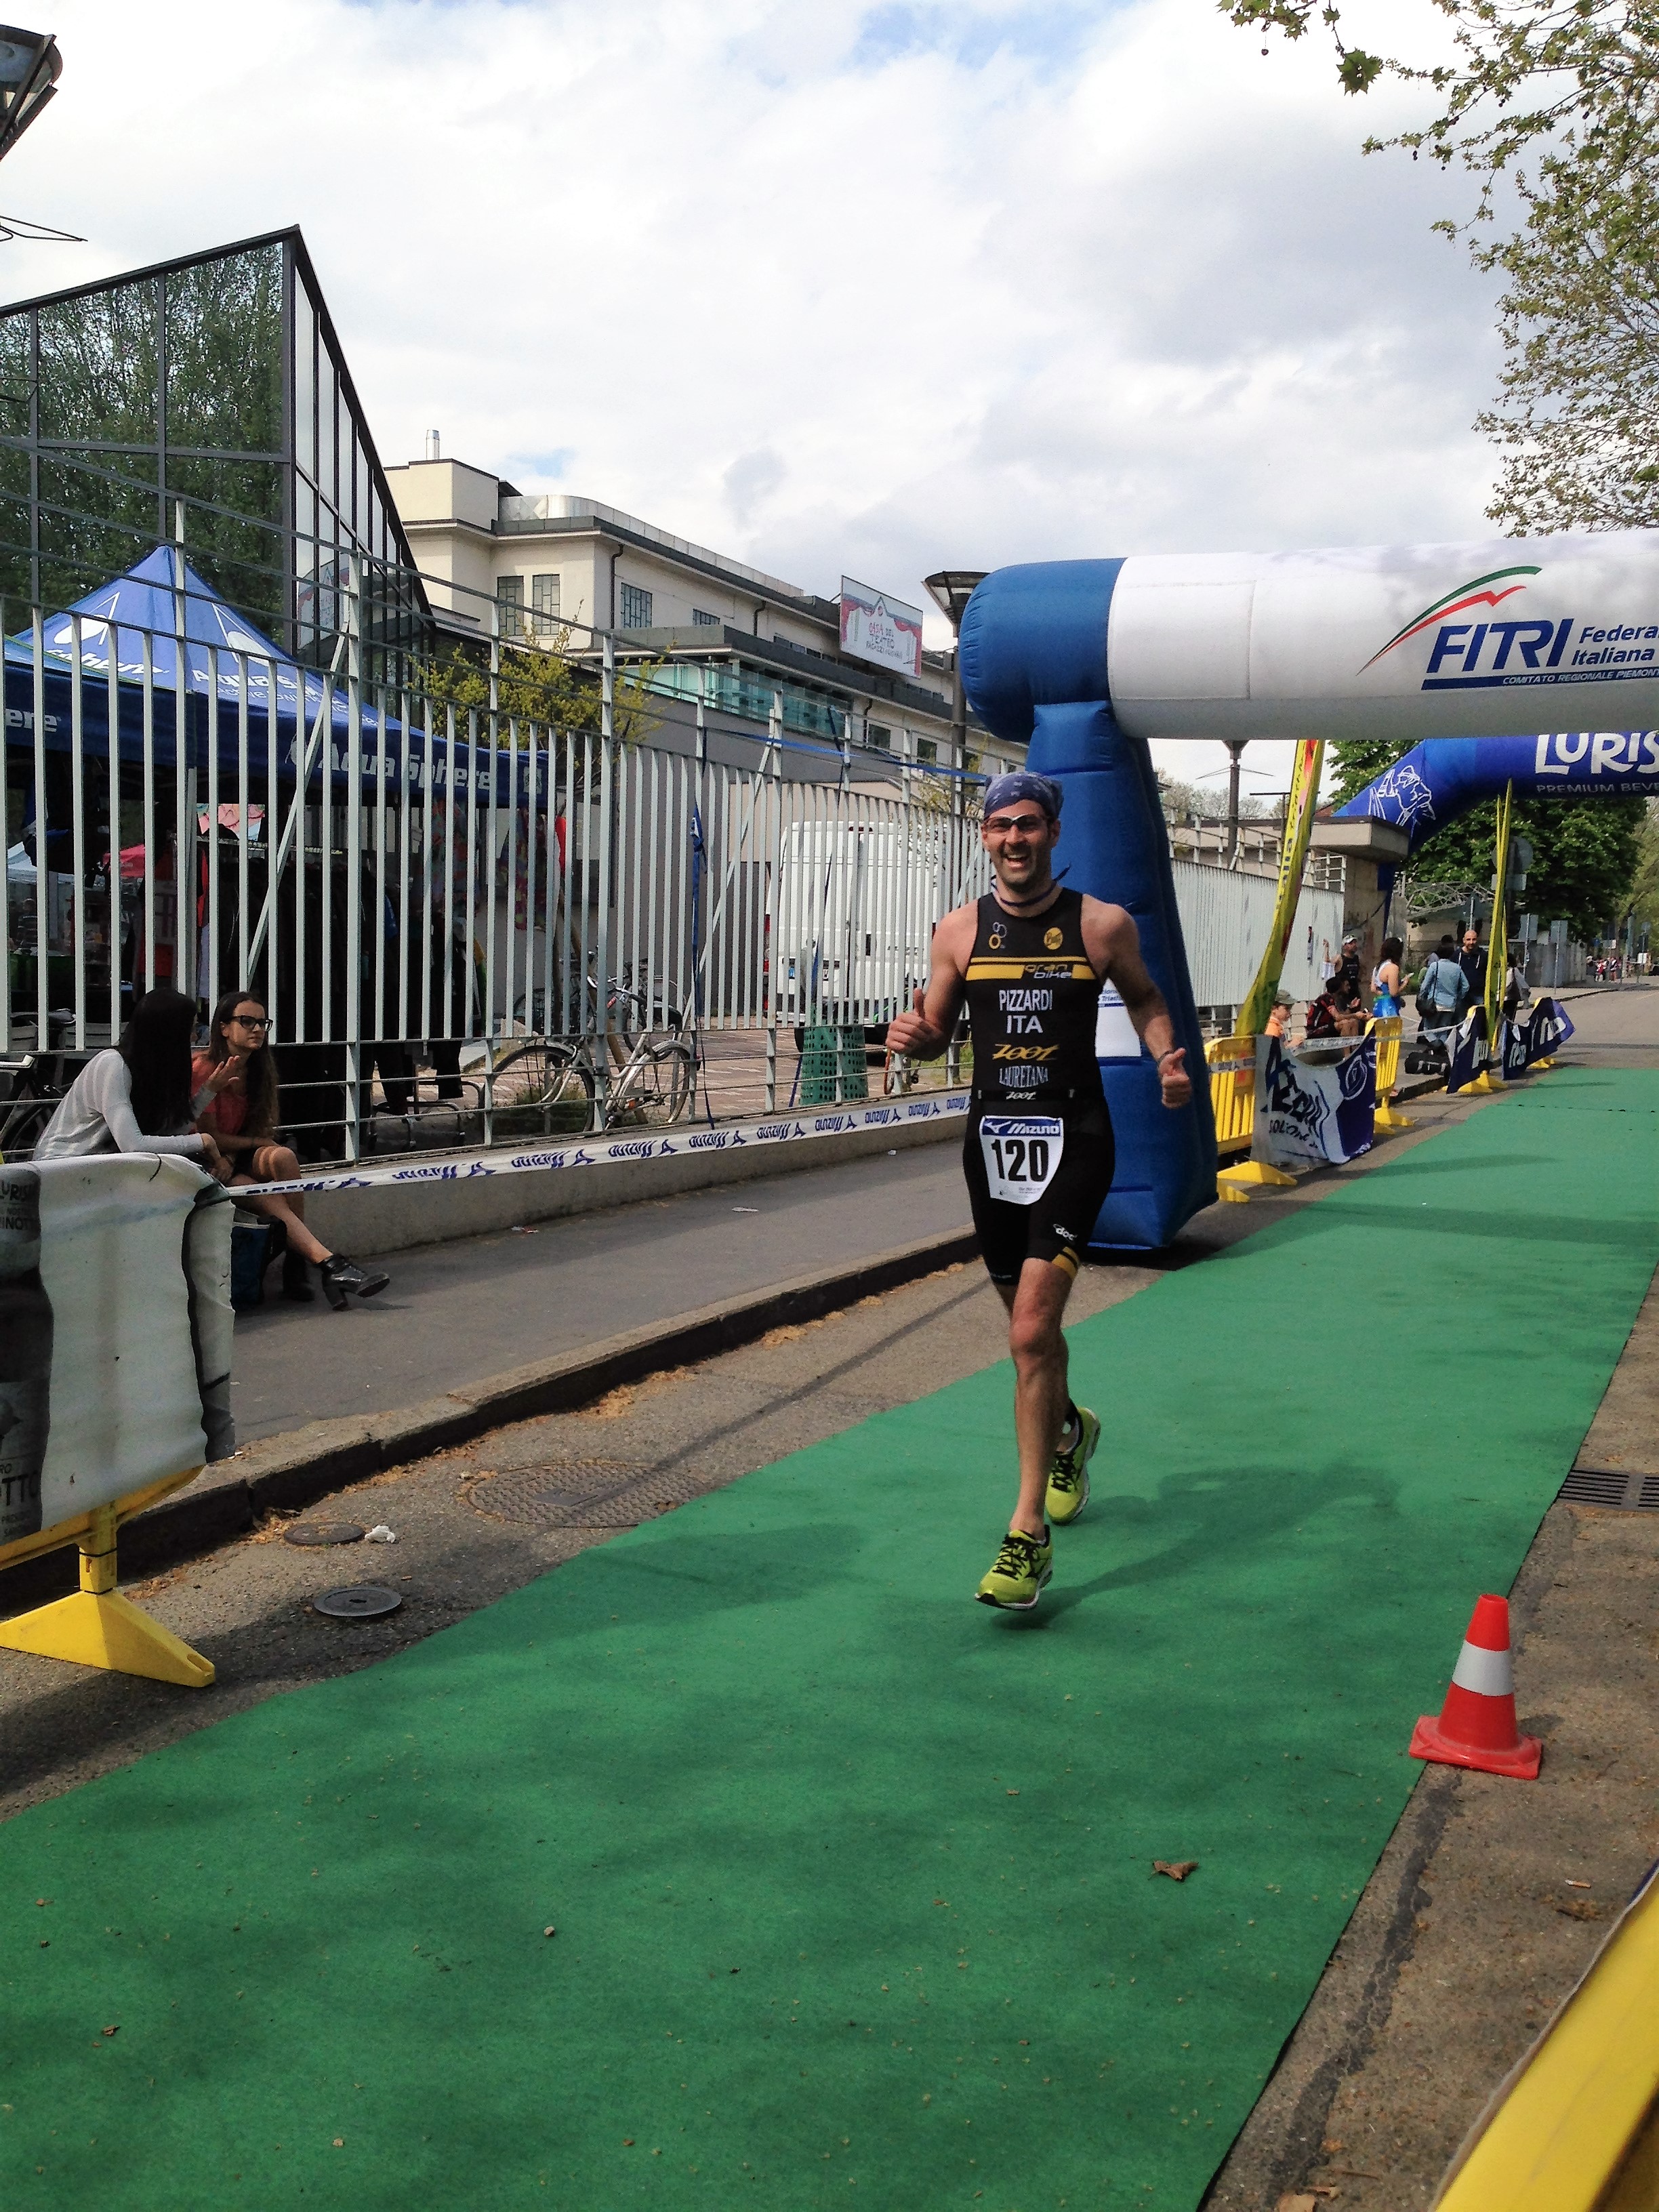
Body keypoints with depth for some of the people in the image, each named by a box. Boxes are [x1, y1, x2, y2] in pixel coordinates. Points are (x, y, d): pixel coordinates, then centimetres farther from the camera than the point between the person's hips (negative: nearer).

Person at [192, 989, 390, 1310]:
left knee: (283, 1157, -31)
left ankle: (295, 1267, -31)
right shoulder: (204, 1070, -11)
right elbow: (209, 1137, -10)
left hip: (244, 1157, 5)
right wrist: (257, 1143, -5)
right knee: (270, 1201, -33)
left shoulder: (258, 1069, 10)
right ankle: (331, 1265, -46)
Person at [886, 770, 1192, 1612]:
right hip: (992, 1138, 4)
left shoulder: (1102, 925, -2)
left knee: (1032, 1331, -16)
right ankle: (1068, 1431, 52)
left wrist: (1167, 1061, -4)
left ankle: (1029, 1533, -9)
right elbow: (938, 1030, 13)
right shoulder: (959, 931, 5)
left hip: (1072, 1139, -4)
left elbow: (1145, 997, 15)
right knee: (1028, 1323, 19)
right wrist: (914, 1035, -10)